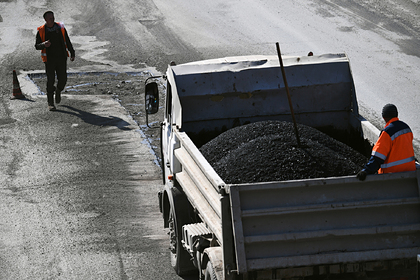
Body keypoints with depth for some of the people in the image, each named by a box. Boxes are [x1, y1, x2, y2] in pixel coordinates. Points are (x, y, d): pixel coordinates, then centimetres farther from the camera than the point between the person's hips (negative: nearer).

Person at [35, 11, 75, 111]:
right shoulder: (41, 31, -3)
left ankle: (58, 91, 32)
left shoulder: (60, 28, 1)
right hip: (49, 59, -2)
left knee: (63, 79, -3)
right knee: (50, 80, -4)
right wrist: (44, 45, -22)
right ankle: (50, 103, 6)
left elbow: (67, 42, 11)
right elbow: (37, 46, 0)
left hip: (61, 58, 2)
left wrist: (72, 53, 11)